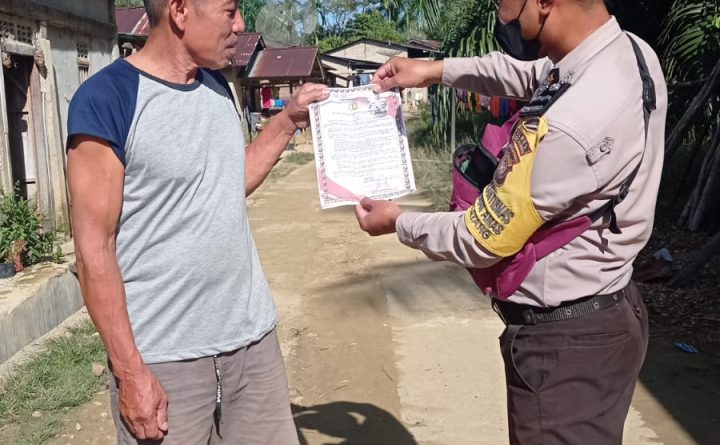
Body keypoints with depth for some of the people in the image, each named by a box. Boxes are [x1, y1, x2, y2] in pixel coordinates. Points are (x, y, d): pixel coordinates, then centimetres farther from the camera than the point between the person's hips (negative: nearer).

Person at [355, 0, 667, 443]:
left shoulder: (568, 126, -32)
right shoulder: (631, 52, -6)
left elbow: (483, 240, -19)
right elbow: (535, 71, 17)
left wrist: (398, 222, -2)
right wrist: (438, 70, 11)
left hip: (564, 339, -9)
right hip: (608, 309, 9)